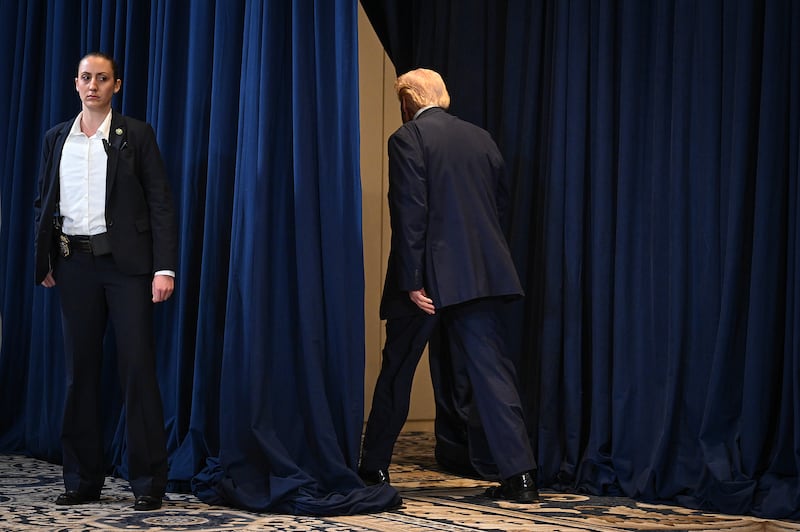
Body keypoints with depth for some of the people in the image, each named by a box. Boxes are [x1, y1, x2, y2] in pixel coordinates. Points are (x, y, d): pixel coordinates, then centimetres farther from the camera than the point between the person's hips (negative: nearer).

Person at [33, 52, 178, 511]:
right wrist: (43, 262, 6)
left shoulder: (137, 135, 2)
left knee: (138, 366, -5)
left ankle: (149, 484, -1)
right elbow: (45, 203, 15)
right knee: (81, 369, 7)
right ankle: (83, 480, 15)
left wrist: (165, 267, -12)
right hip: (76, 263, 4)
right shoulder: (57, 138, 12)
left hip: (125, 261, -4)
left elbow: (161, 203, -3)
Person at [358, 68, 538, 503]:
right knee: (491, 370, 1)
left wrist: (412, 282, -14)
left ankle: (373, 467, 20)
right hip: (480, 274, 4)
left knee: (396, 372, 10)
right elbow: (501, 206, 15)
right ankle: (519, 475, -7)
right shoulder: (480, 138, 14)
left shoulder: (408, 139, -5)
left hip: (429, 277, -4)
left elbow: (410, 213, -13)